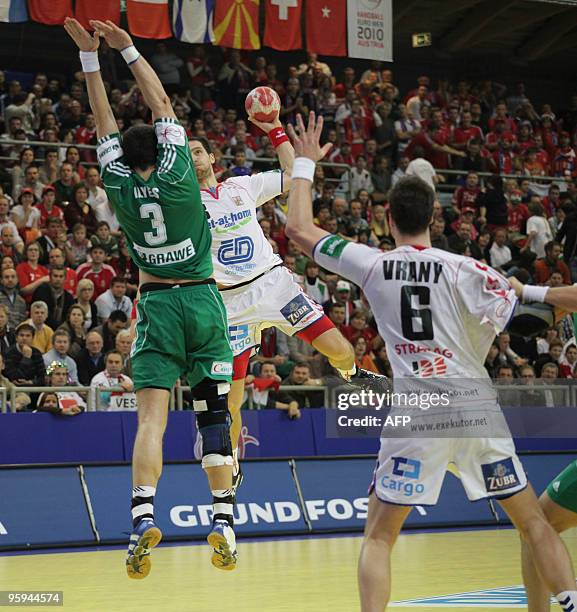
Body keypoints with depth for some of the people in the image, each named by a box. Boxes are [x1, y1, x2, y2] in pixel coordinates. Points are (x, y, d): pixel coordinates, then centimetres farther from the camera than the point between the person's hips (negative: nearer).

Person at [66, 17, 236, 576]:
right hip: (202, 299, 0)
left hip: (157, 303, 0)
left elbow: (104, 120, 7)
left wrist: (90, 54, 10)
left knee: (152, 414, -7)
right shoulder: (177, 175, -4)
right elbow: (161, 105, 4)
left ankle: (143, 516, -24)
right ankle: (223, 520, 0)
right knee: (213, 412, 4)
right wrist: (128, 49, 8)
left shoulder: (120, 187, -2)